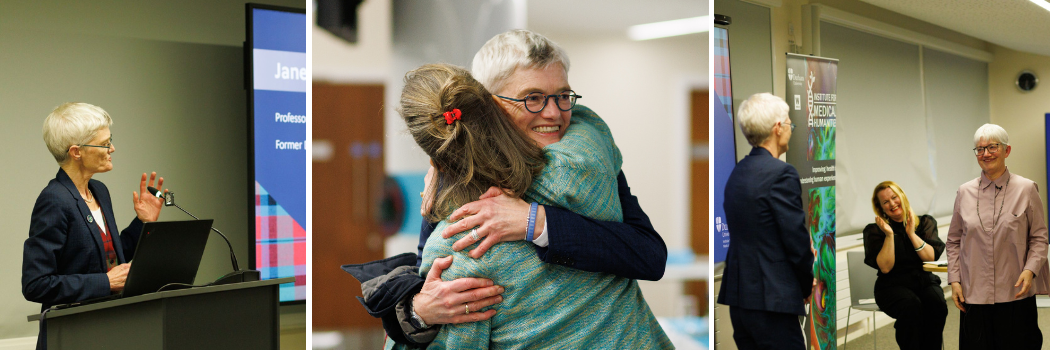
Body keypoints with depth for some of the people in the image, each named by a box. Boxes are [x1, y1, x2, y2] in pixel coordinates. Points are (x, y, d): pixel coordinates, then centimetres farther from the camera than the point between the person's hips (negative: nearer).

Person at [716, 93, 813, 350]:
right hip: (771, 299, -8)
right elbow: (796, 239, -14)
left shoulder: (738, 172, 11)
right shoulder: (781, 174, -14)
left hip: (738, 293, 9)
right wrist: (807, 284, 3)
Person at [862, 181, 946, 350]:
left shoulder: (926, 222, 12)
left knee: (937, 303, -31)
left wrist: (912, 234, -10)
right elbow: (885, 267, -7)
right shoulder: (874, 231, 4)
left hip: (925, 281, 2)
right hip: (893, 286, -2)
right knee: (911, 305, -35)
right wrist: (889, 235, -13)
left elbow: (931, 257, -1)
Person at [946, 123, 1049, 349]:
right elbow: (954, 241, 12)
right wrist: (954, 280, 3)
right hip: (974, 294, 2)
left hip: (1016, 293, -2)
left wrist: (1030, 270, -13)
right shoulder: (965, 192, 7)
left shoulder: (1026, 189, 1)